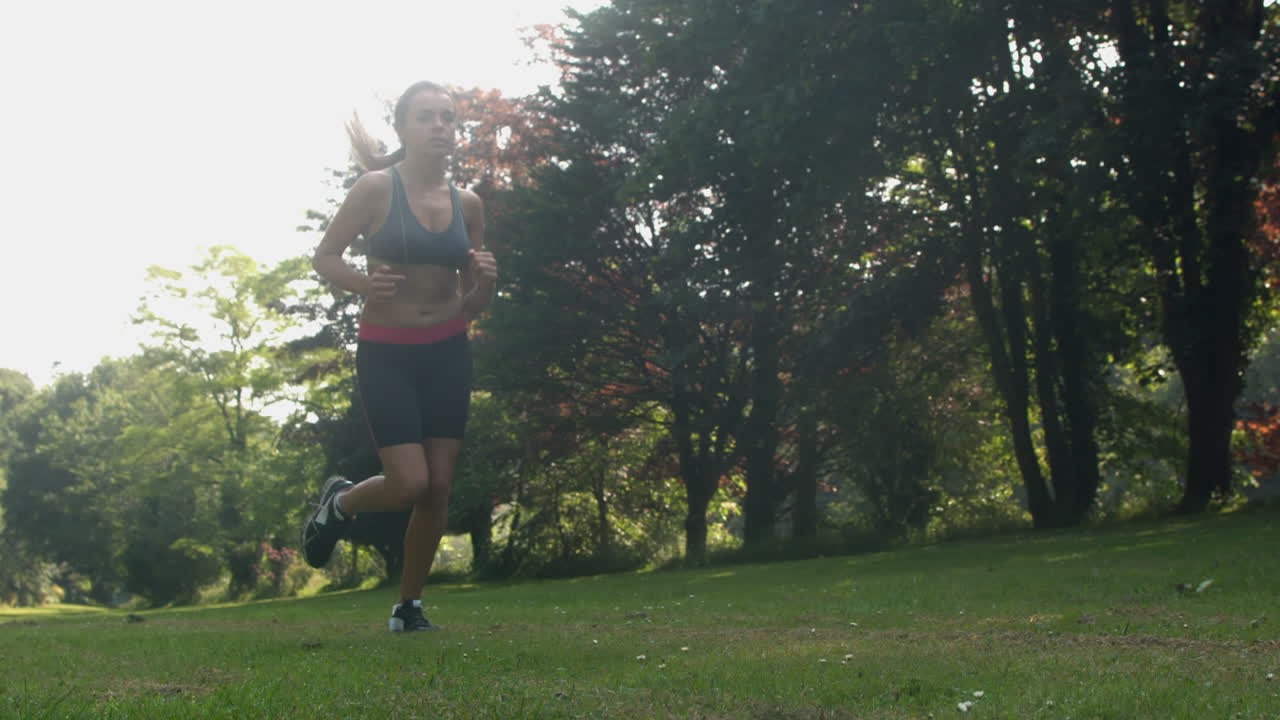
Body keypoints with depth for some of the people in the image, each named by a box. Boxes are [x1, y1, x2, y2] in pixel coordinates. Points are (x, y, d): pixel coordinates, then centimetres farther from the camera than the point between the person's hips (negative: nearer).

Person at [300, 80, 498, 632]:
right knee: (409, 483, -13)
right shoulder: (376, 188, -6)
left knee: (439, 486, 1)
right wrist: (362, 283, -21)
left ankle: (408, 606, 18)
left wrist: (486, 282, -9)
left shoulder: (467, 204, 7)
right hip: (386, 353, -4)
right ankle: (339, 502, 21)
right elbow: (324, 256, -2)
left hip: (447, 353, 4)